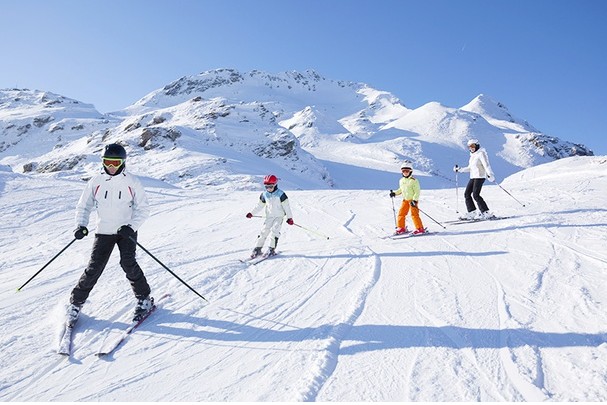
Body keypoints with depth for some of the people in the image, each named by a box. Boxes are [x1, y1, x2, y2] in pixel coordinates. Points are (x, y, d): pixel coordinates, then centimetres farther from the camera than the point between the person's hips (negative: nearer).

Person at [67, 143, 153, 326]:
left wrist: (131, 226, -17)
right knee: (94, 267, -4)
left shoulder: (132, 182, -6)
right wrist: (81, 225, -8)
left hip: (126, 231, -2)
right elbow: (83, 206, 8)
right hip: (104, 231, 2)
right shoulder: (96, 182, 0)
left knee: (128, 263, -17)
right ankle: (76, 303, 17)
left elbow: (143, 208, -3)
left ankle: (144, 299, 1)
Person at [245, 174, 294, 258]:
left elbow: (286, 206, -10)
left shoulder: (280, 194, -13)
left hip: (279, 216, -4)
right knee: (264, 231, -3)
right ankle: (257, 249, 4)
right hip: (269, 216, 4)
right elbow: (259, 205, 12)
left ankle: (271, 249, -8)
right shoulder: (264, 194, 2)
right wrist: (251, 213, 9)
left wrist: (289, 217, -10)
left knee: (274, 231, -17)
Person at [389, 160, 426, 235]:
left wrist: (415, 200, -24)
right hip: (405, 200, 7)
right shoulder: (401, 181, 9)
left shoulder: (414, 181, -13)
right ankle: (401, 228, 18)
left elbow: (417, 191, -15)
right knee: (401, 213, 5)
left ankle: (420, 229, -4)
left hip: (412, 200, -7)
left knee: (414, 214, -12)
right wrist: (394, 193, 10)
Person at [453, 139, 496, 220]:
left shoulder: (481, 153, -7)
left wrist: (490, 174, -30)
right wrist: (459, 169, 18)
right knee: (467, 194, 3)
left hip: (480, 176, -9)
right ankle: (472, 212, 7)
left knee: (475, 195, -15)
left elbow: (486, 165, -18)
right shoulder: (472, 155, 19)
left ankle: (486, 213, -10)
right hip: (473, 177, 9)